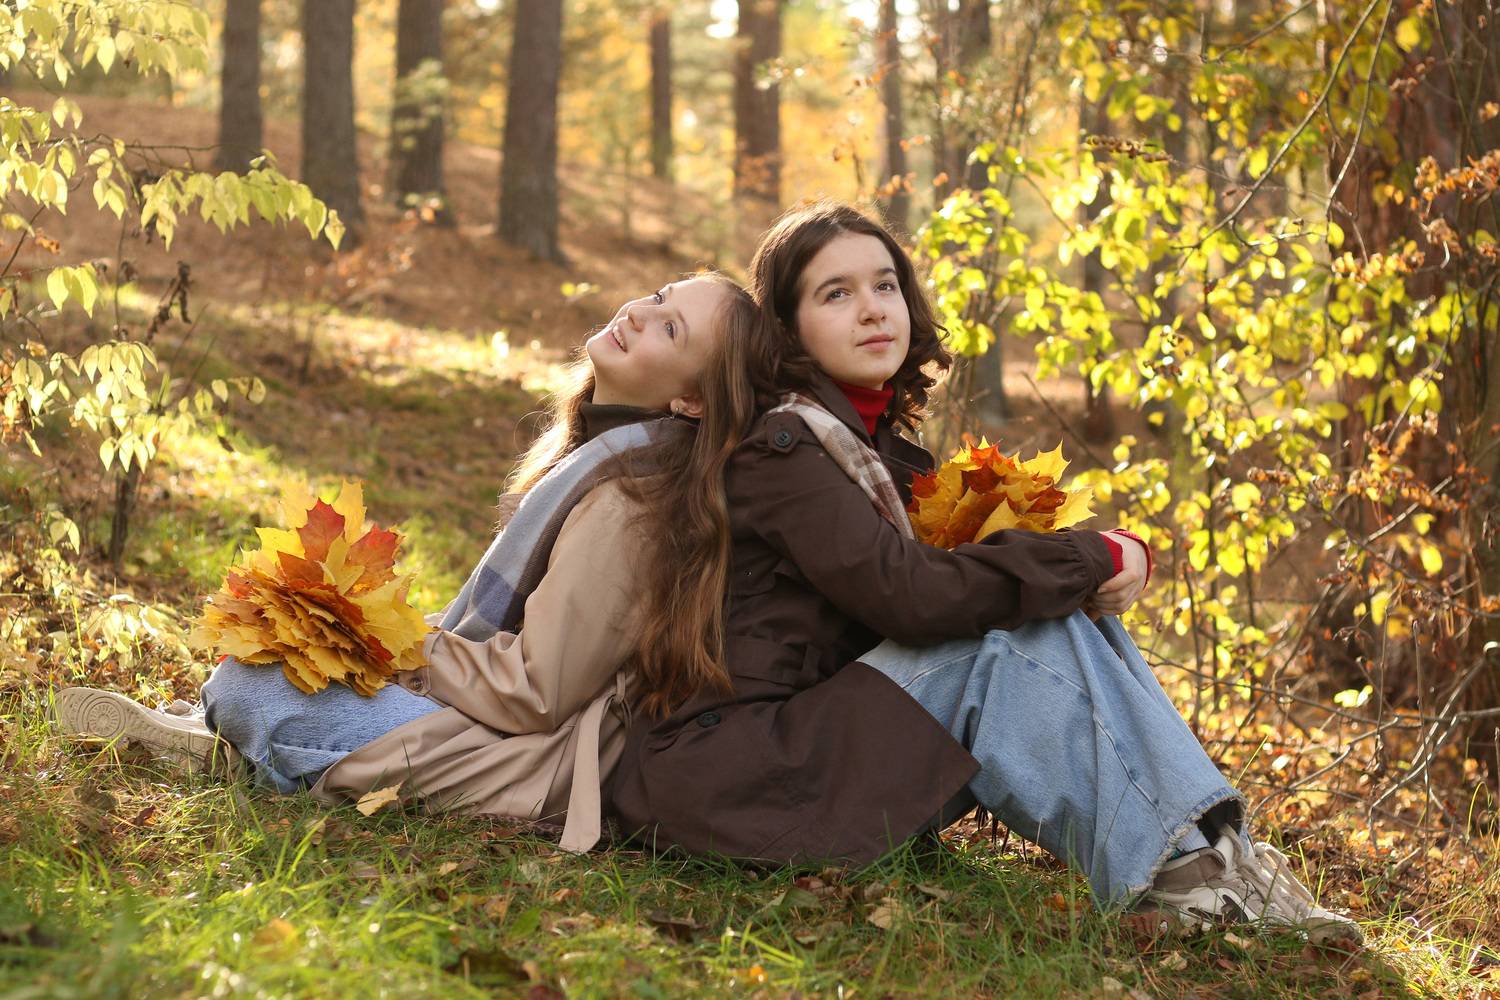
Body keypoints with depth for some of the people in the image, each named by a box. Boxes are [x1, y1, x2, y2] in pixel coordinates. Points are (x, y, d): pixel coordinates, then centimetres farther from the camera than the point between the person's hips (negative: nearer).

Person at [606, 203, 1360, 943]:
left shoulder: (882, 448, 17)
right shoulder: (782, 448, -11)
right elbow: (908, 594, -24)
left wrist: (1091, 567, -8)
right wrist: (1093, 558, -16)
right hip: (739, 768, -8)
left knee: (1066, 612, -8)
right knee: (1008, 647, -22)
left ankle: (1200, 851, -21)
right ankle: (1175, 879, -24)